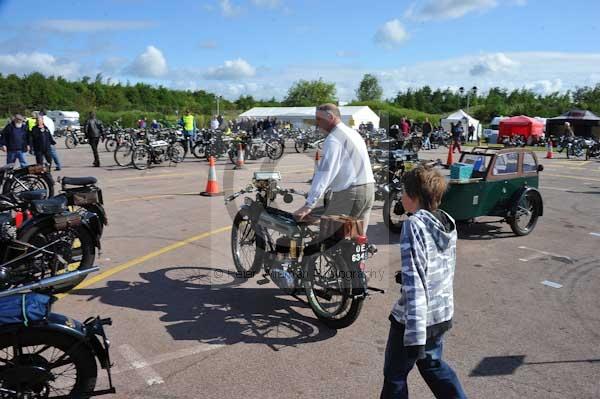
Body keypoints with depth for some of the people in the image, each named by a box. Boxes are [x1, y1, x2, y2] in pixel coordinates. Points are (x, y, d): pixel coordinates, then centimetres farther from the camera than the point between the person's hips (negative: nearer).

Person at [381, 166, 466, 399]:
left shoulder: (414, 225, -22)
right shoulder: (448, 223, 2)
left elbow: (414, 283, -27)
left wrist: (415, 336, -28)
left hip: (416, 319, -8)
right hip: (443, 314, 8)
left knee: (395, 374, 13)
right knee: (432, 365, 29)